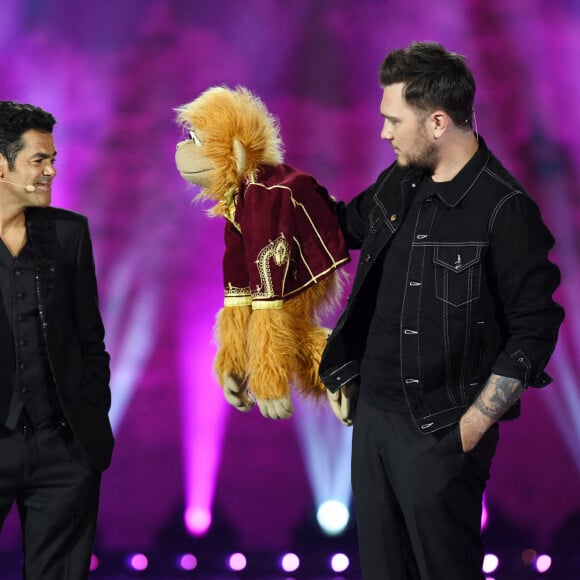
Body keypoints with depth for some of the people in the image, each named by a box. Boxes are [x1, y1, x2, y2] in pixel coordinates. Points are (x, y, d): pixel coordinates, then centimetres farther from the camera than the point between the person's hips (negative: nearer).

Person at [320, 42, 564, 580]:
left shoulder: (504, 210, -16)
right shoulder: (398, 183, 6)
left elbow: (534, 329, -14)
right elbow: (346, 223, 28)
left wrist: (472, 428, -15)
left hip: (439, 431, -7)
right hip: (371, 413, 7)